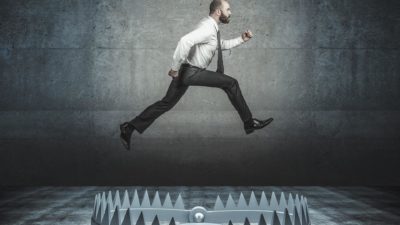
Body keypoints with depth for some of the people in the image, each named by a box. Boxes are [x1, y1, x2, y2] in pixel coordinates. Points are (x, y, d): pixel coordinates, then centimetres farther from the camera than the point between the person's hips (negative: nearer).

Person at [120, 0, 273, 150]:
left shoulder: (211, 27, 13)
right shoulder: (208, 27, -20)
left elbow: (222, 45, 29)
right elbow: (185, 40, -34)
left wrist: (241, 39, 16)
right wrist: (175, 67, -28)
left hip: (187, 71, 10)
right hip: (191, 72, -10)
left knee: (167, 103, 13)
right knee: (231, 83, -7)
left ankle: (129, 128, 13)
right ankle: (249, 123, 2)